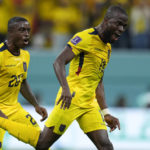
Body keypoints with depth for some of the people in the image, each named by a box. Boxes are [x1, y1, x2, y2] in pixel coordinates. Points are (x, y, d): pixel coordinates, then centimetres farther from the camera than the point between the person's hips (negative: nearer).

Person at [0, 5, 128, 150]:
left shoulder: (107, 48, 19)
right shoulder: (85, 37, -10)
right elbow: (59, 62, -19)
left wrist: (106, 113, 22)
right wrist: (66, 89, -33)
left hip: (89, 103, 8)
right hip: (72, 99, -8)